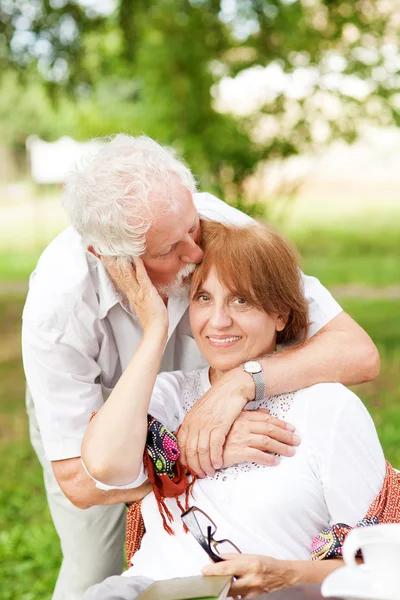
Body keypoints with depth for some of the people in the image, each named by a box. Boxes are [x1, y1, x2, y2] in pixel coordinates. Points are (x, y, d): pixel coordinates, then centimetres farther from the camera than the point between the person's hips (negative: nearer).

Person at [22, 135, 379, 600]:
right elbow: (78, 482, -37)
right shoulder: (58, 306, -41)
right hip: (89, 419, -2)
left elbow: (358, 352, -37)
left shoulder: (220, 226, -37)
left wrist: (240, 380, -53)